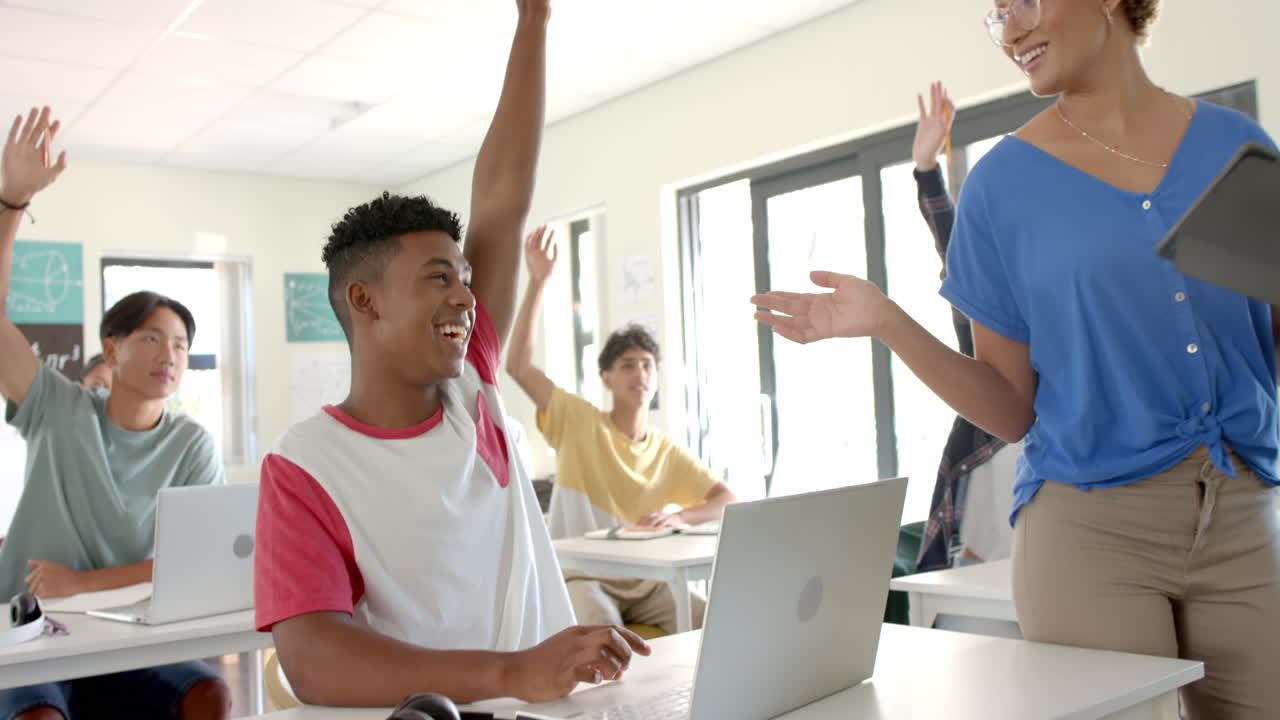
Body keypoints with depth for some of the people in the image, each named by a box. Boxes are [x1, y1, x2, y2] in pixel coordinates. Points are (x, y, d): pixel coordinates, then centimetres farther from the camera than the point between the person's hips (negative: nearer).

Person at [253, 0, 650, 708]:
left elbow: (503, 202, 5)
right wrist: (512, 673, -32)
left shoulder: (469, 391, 5)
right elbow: (311, 659, -19)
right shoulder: (303, 466, -7)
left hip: (550, 699, 4)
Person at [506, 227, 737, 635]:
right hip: (582, 576, -3)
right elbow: (518, 366, -11)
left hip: (645, 580, 4)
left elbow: (728, 501, 4)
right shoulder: (579, 422, 0)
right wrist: (538, 282, -16)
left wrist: (678, 517, -18)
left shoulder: (669, 453, 9)